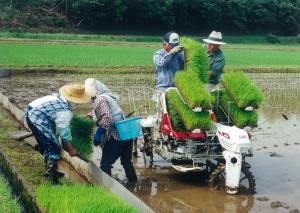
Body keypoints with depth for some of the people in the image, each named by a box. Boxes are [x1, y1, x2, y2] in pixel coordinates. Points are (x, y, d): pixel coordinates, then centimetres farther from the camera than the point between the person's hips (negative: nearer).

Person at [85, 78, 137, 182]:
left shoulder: (100, 100, -12)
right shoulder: (108, 96, 17)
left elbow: (106, 118, -25)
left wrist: (99, 134, -20)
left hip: (116, 136, -9)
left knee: (105, 164, 3)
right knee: (126, 161, 25)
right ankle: (133, 182, 36)